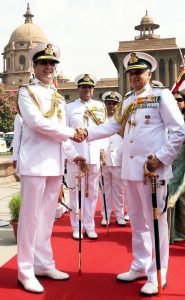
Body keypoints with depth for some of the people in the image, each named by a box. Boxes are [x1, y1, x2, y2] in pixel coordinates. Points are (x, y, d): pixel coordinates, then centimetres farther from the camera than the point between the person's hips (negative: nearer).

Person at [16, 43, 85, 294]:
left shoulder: (59, 99, 19)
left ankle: (44, 264, 24)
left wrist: (75, 154, 6)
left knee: (47, 217, 13)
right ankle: (26, 272, 7)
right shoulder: (26, 92, -1)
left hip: (55, 164, 7)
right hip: (35, 162, -7)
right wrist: (71, 132, -10)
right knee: (30, 216, -3)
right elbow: (37, 122, -16)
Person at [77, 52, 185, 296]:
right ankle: (140, 267, 28)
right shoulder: (127, 100, 17)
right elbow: (112, 126, 12)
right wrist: (88, 133, -4)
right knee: (137, 221, 14)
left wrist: (162, 158, -16)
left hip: (152, 169, -7)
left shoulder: (161, 95, -3)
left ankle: (157, 275, 10)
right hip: (130, 169, 7)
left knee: (155, 221, 0)